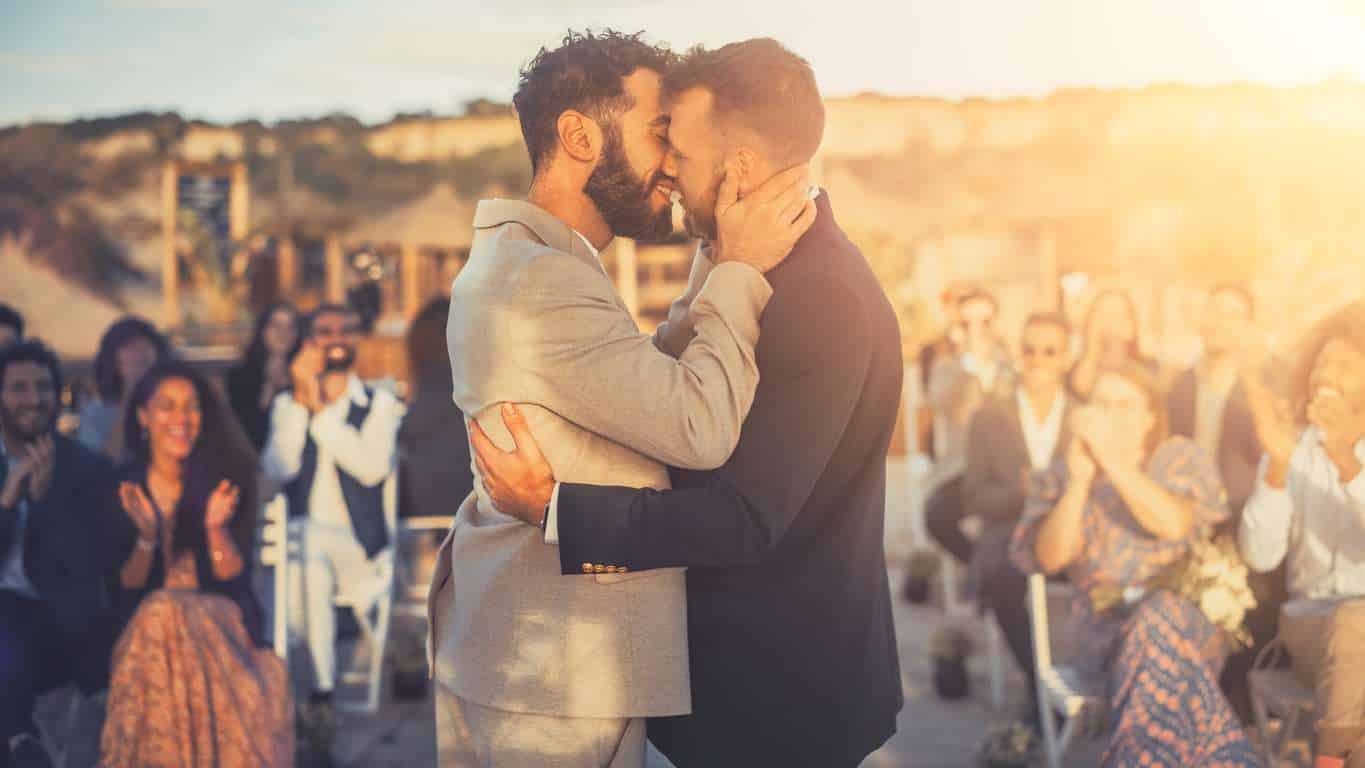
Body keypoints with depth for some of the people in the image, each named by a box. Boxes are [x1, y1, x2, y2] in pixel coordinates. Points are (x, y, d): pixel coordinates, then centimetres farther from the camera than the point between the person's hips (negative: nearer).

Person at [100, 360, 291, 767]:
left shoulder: (224, 477, -1)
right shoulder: (122, 487, 0)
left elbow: (233, 577, -3)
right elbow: (125, 590, 0)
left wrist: (215, 527, -23)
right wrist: (147, 538, -20)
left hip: (222, 622, -1)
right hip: (147, 627, 1)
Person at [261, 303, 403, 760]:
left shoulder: (380, 404, 9)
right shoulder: (287, 404, 15)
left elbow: (374, 468, -10)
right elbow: (278, 472, -3)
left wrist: (321, 409, -12)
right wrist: (300, 401, -10)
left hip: (356, 547, -1)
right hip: (299, 539, 2)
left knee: (310, 539, -36)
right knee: (312, 572, -35)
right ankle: (322, 694, -27)